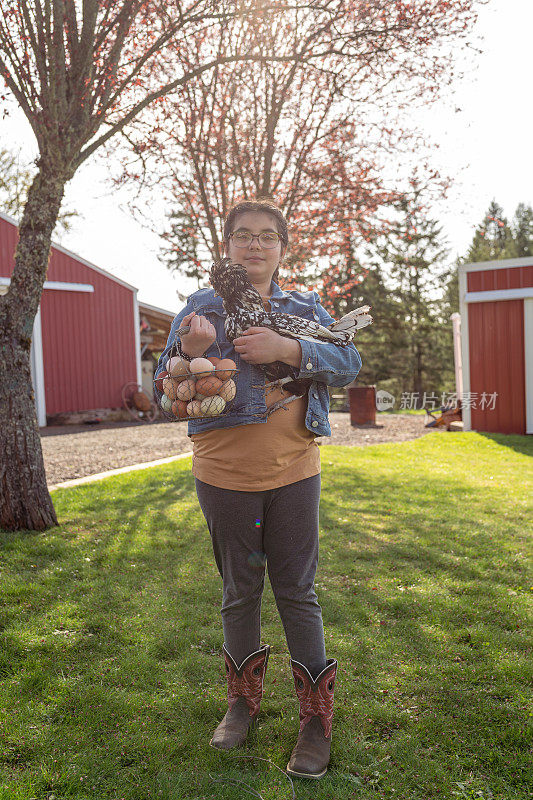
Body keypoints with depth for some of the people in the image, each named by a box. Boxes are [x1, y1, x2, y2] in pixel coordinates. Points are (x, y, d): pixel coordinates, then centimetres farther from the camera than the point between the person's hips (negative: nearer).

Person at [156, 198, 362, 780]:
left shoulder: (305, 308, 7)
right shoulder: (202, 307, 2)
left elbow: (349, 362, -4)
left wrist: (288, 350, -20)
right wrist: (189, 352, -24)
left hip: (294, 471, 1)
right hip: (225, 474, 0)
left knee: (297, 590, 8)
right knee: (239, 591, 14)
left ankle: (317, 716, 24)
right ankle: (244, 699, 36)